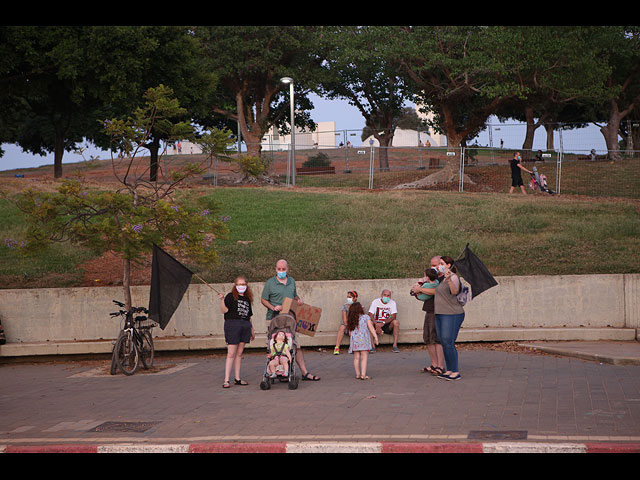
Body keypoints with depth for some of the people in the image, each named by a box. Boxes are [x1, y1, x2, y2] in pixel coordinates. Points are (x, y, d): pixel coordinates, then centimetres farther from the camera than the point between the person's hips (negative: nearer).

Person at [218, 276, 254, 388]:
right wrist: (222, 299, -25)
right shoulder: (231, 296, 1)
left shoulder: (247, 299, 19)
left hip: (245, 326, 6)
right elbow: (224, 310, -12)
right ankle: (226, 380, -7)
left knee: (239, 353, 8)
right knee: (231, 354, -8)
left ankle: (237, 378, 13)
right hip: (232, 325, -6)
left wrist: (252, 331, 24)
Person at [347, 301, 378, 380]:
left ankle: (358, 374, 16)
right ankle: (363, 374, -8)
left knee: (356, 358, 9)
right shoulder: (366, 317, -2)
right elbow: (371, 328, -6)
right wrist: (375, 336, -4)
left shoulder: (351, 320, 6)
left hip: (354, 341, 3)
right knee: (364, 357, -1)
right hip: (364, 340, -3)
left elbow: (350, 333, 9)